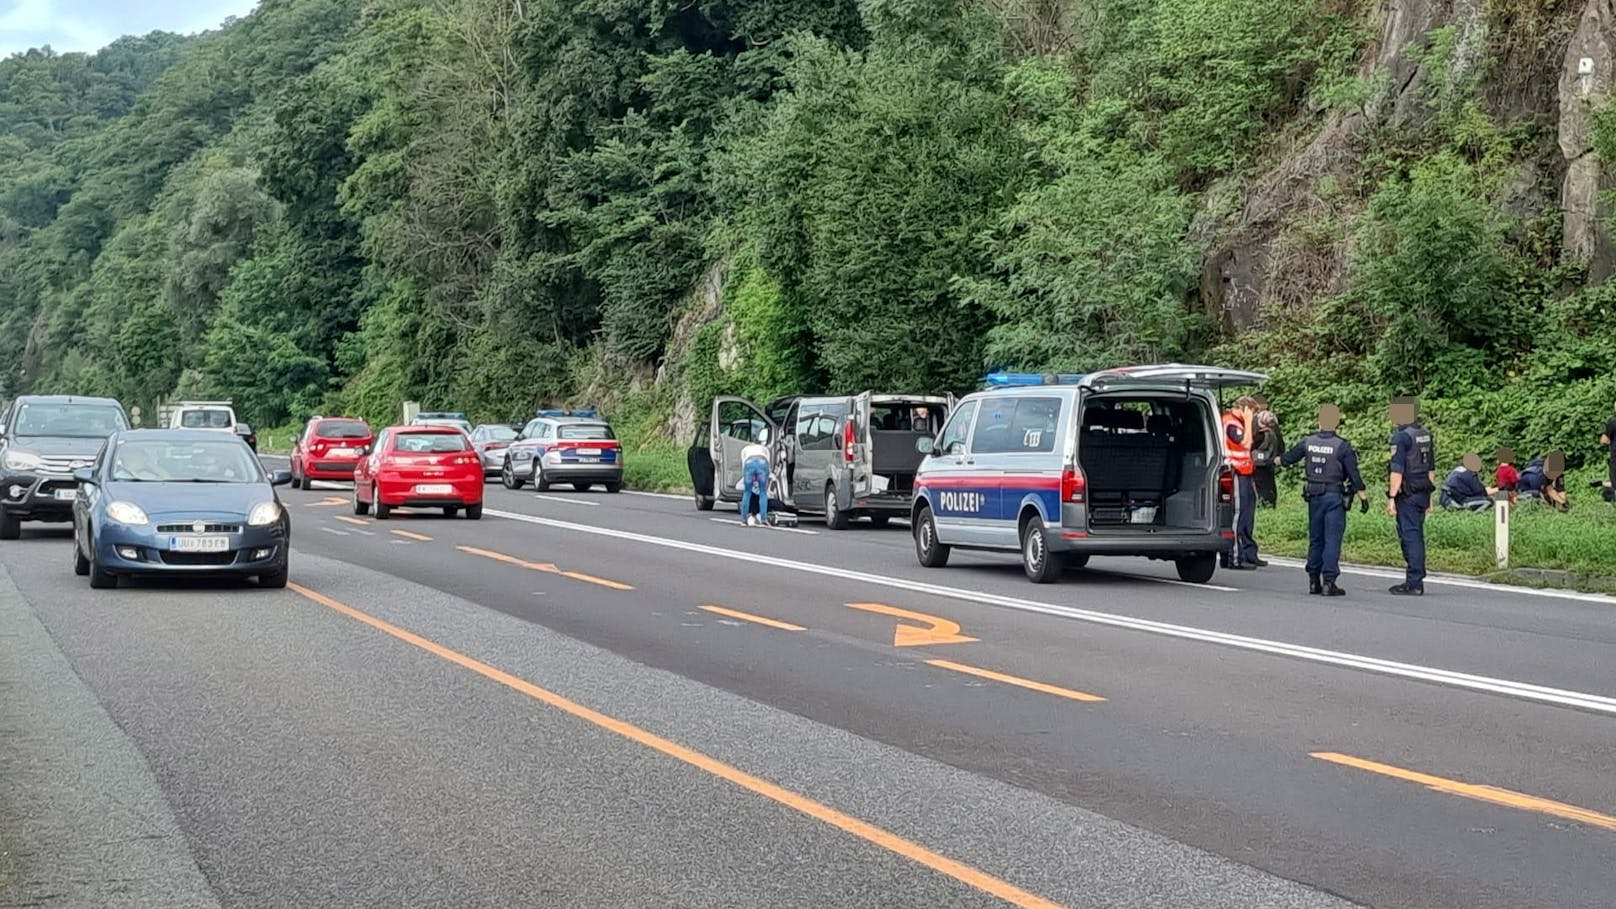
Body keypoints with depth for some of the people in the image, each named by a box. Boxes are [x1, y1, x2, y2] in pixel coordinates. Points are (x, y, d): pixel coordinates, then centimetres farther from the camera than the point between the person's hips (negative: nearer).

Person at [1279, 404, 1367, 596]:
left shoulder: (1308, 443, 2)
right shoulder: (1342, 446, -11)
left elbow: (1288, 458, 18)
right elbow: (1354, 475, -10)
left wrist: (1276, 460, 40)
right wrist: (1363, 497, -1)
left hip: (1314, 496, 4)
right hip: (1334, 496, -4)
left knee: (1315, 539, 13)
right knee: (1332, 540, -3)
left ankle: (1314, 582, 17)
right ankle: (1328, 582, -8)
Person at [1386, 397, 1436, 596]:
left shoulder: (1401, 437, -14)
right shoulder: (1426, 435, 13)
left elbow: (1397, 470, -18)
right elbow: (1431, 468, 18)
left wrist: (1391, 498, -17)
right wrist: (1429, 495, 23)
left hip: (1408, 495, -9)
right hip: (1423, 493, 9)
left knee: (1409, 535, -7)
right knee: (1416, 535, 13)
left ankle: (1414, 583, -7)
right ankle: (1416, 580, 18)